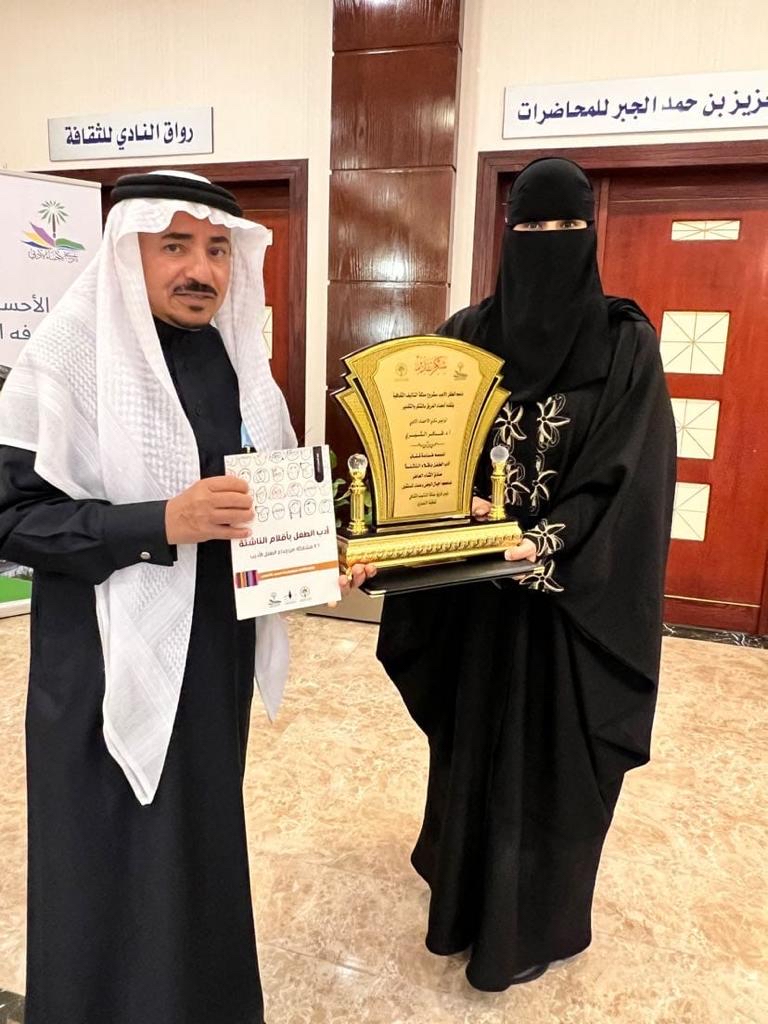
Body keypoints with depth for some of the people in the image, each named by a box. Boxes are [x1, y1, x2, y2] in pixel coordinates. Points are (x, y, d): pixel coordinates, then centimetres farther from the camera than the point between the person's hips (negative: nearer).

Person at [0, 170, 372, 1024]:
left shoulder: (238, 360, 5)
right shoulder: (69, 355, -13)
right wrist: (161, 523, -26)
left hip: (217, 648, 6)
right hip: (111, 660, -6)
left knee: (204, 835, 22)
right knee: (117, 861, 9)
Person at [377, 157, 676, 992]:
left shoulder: (626, 344, -4)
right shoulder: (467, 336, 3)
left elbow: (631, 470, -11)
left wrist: (543, 543, -22)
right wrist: (466, 508, -20)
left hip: (579, 592, -2)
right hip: (478, 585, 3)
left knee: (555, 751, 10)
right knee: (476, 739, 16)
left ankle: (535, 919, 33)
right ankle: (469, 887, 41)